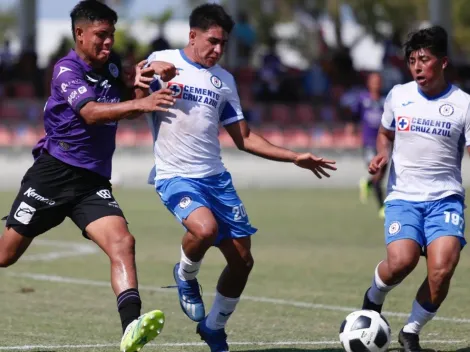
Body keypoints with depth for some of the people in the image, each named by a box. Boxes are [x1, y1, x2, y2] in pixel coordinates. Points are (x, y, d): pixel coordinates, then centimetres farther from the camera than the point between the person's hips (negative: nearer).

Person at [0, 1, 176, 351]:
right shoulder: (66, 70, -11)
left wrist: (139, 83, -4)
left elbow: (132, 109, 18)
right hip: (53, 174, -4)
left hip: (94, 182, 5)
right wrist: (137, 103, -42)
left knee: (122, 242, -20)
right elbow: (91, 112, -28)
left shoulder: (111, 67, 8)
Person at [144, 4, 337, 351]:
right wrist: (143, 86, -29)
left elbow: (244, 138, 17)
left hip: (215, 176, 6)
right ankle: (186, 277, 0)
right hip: (176, 176, -6)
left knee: (242, 260, 2)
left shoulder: (224, 80, 13)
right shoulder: (162, 62, -2)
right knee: (205, 228, -34)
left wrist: (295, 157, 11)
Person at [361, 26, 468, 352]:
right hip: (403, 196, 1)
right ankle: (373, 300, 10)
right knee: (401, 261, -25)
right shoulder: (398, 95, 6)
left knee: (442, 270, -20)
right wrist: (382, 154, 2)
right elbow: (385, 133, 23)